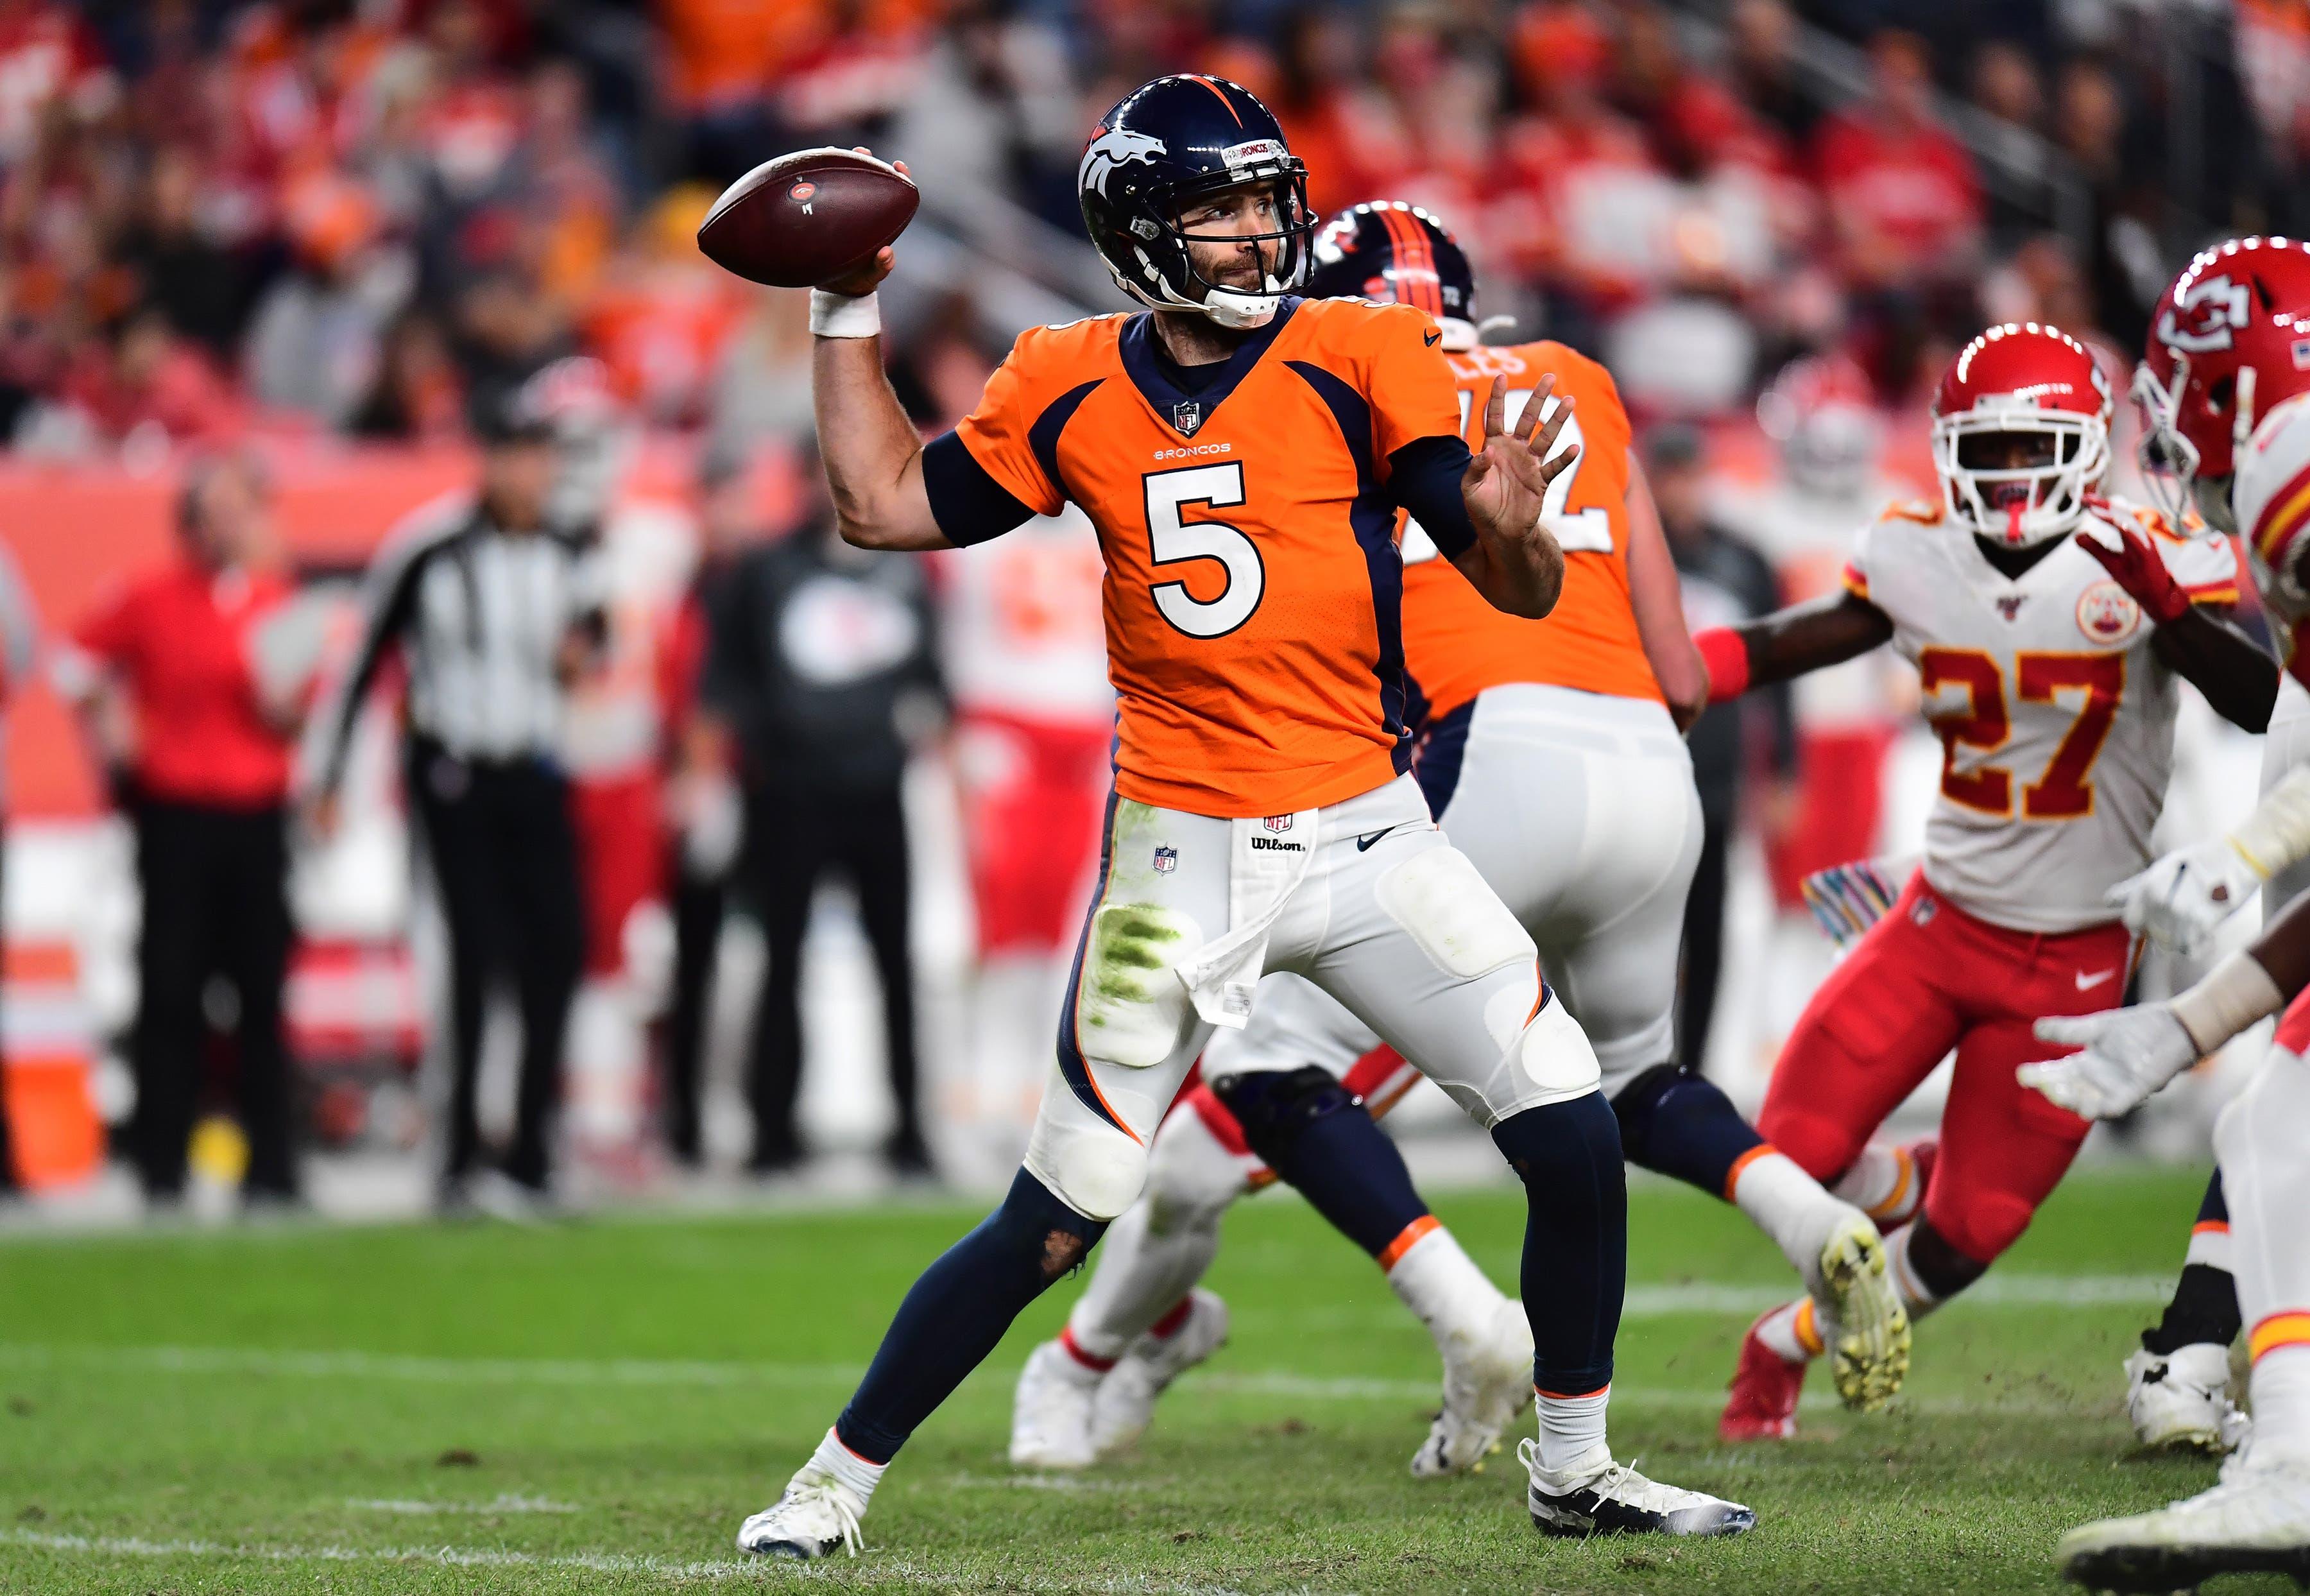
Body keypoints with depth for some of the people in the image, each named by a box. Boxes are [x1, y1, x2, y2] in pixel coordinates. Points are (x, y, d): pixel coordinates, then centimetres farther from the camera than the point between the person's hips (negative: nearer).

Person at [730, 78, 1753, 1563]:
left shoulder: (1360, 358, -4)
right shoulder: (1070, 389, 2)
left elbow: (1523, 590, -9)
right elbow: (887, 502, 13)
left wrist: (1508, 529, -31)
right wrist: (850, 316, 11)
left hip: (1368, 832, 1)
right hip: (1181, 857, -1)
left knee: (1577, 1143, -5)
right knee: (1057, 1219, -2)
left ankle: (1575, 1469, 14)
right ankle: (837, 1479, 13)